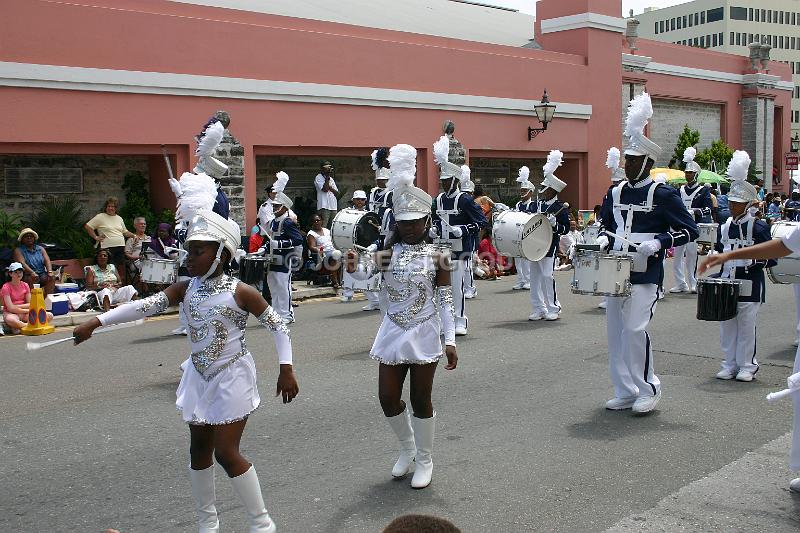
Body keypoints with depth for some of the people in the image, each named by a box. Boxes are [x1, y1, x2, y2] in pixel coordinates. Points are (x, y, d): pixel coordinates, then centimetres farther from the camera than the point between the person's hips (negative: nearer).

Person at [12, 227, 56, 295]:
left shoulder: (40, 249, 18)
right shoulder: (18, 250, 5)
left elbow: (47, 261, 5)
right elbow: (22, 263, -12)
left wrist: (50, 272, -17)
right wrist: (32, 273, -30)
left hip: (42, 275, 3)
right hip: (27, 276, -3)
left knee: (52, 277, -25)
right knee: (31, 279, -36)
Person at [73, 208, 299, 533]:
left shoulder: (240, 293, -14)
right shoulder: (184, 289, -2)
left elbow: (278, 326, -9)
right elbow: (144, 306, -12)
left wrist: (286, 370, -14)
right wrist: (95, 323, -22)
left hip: (232, 377, -6)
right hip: (199, 378, 6)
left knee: (226, 452, -7)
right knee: (200, 449, 12)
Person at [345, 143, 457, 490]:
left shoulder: (437, 256, -5)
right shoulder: (388, 252, -1)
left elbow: (445, 300, -4)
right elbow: (365, 272, -19)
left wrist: (450, 340, -8)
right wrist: (354, 267, -43)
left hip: (424, 335, -2)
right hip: (393, 334, 3)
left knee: (421, 400, 6)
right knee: (388, 398, 7)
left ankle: (424, 460, 26)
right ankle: (407, 447, 35)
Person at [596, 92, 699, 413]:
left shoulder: (662, 194, -6)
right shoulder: (616, 192, 11)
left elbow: (689, 230, -6)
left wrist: (657, 243, -19)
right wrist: (604, 240, 2)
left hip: (645, 275, -6)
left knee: (635, 329, -13)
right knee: (615, 330, 7)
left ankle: (648, 389, 5)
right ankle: (625, 392, 18)